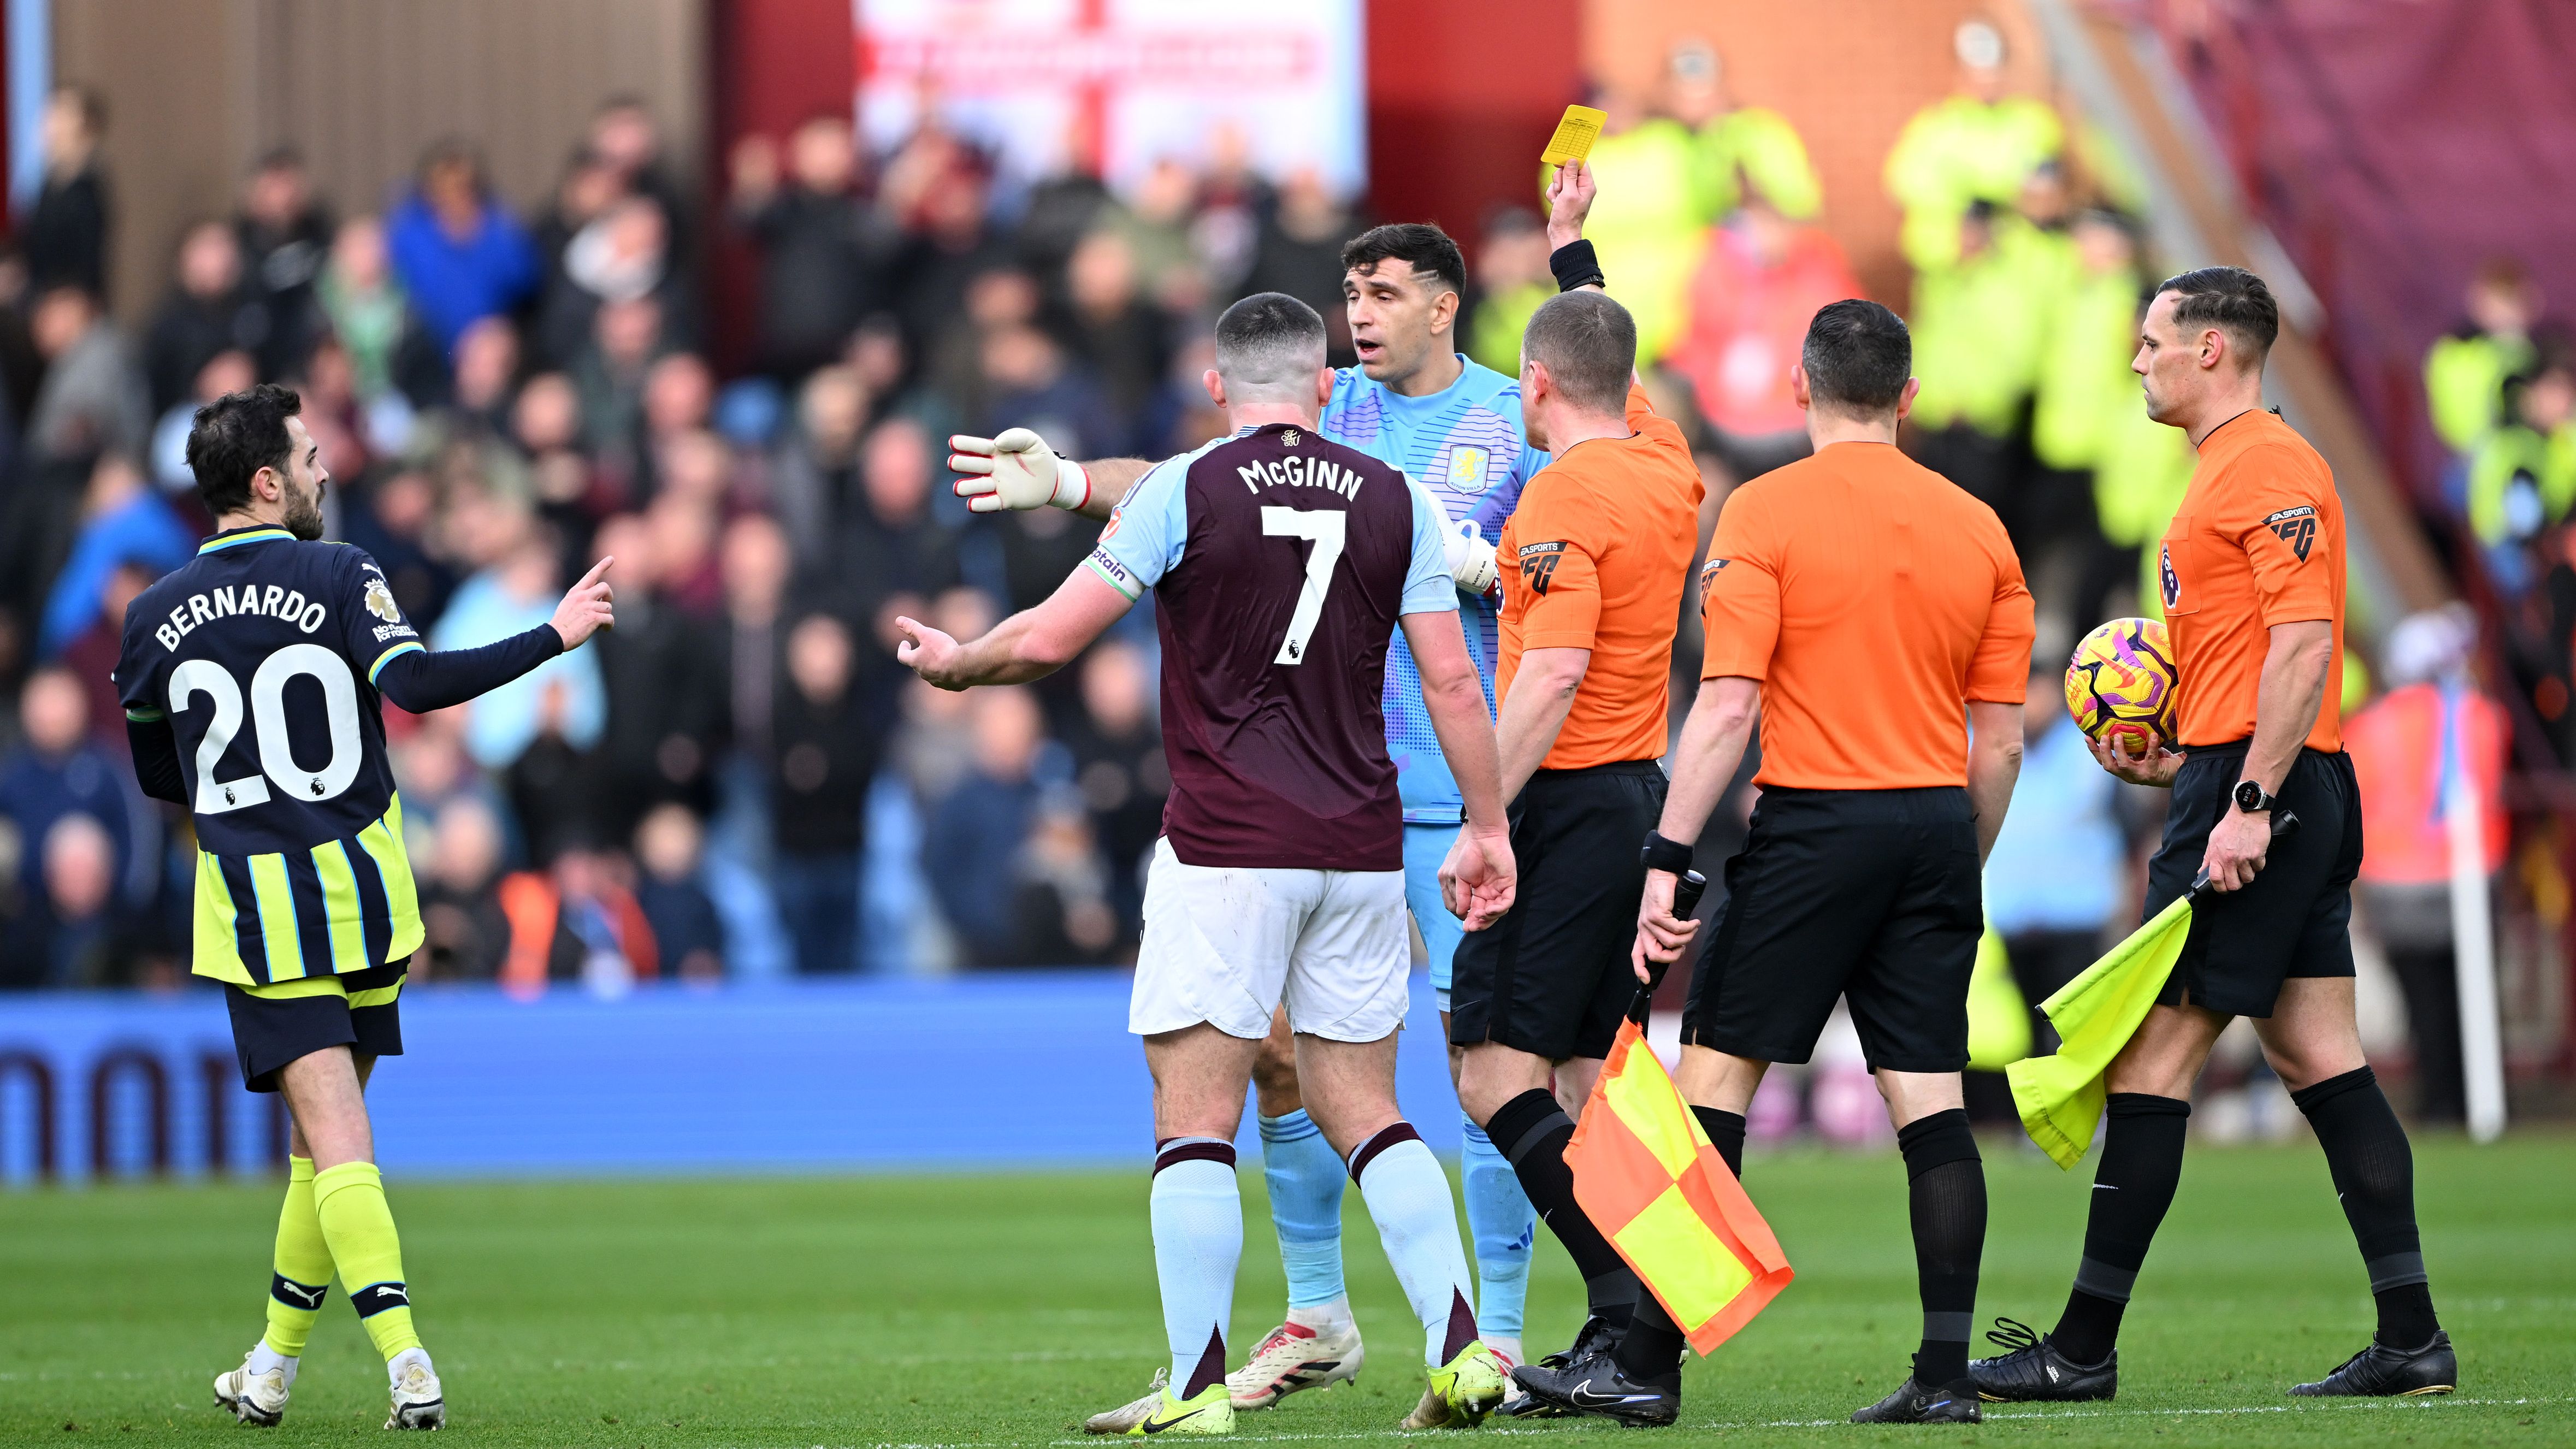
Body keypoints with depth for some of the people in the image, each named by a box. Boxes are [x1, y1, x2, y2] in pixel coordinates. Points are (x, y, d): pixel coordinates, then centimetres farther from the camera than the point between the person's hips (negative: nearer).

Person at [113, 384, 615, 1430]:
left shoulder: (155, 615, 4)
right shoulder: (337, 576, -6)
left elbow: (156, 778, 13)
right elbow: (416, 683, -21)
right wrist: (555, 636, -15)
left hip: (253, 909, 0)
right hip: (362, 890, 0)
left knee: (333, 1136, -6)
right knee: (327, 1135, 14)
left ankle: (405, 1358, -22)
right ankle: (273, 1368, 20)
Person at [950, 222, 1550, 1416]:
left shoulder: (1516, 421, 1)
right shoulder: (1324, 409, 11)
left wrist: (1477, 564, -17)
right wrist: (1068, 481, -12)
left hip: (1459, 793, -4)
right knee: (1280, 1046, 3)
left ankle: (1494, 1338, 0)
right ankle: (1317, 1316, 18)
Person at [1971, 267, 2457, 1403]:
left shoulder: (2268, 466, -12)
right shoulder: (2226, 469, 20)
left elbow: (2305, 639, -21)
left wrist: (2248, 801, -25)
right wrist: (2175, 764, 15)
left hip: (2259, 793, -11)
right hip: (2267, 793, 11)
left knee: (2152, 1056, -7)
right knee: (2318, 1056, 6)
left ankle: (2083, 1349, -5)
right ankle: (2411, 1338, 3)